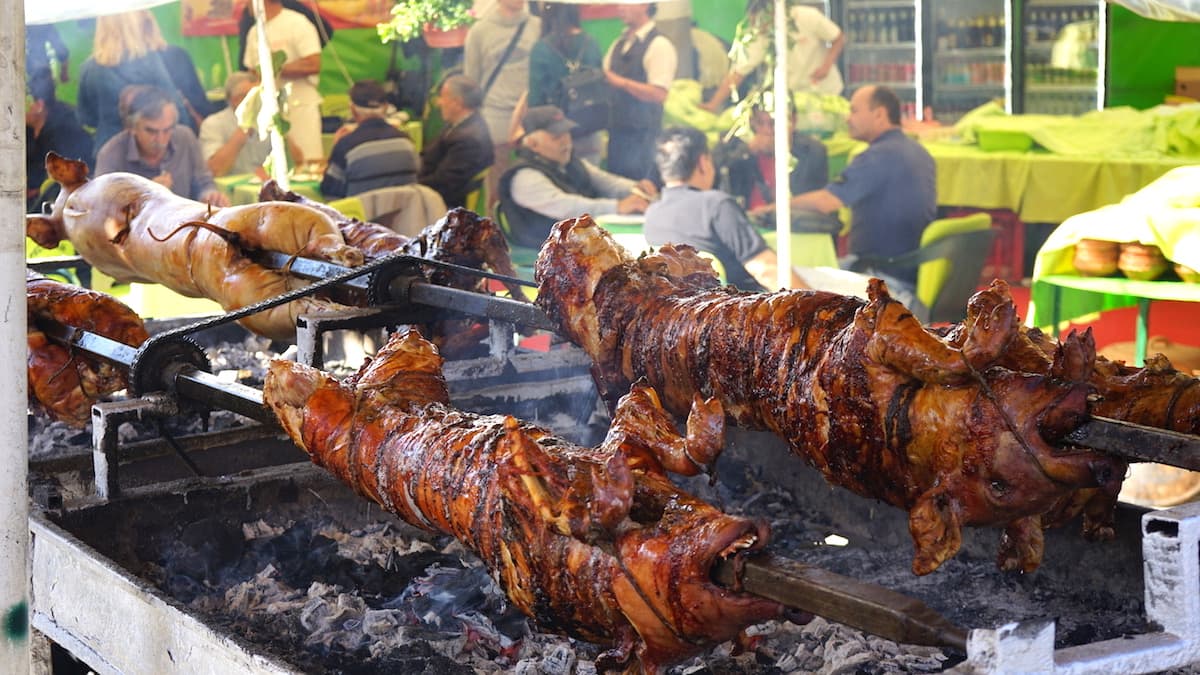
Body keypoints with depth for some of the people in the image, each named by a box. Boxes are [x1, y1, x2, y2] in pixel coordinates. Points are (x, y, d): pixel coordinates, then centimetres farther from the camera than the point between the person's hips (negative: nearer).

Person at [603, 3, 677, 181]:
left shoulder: (659, 45, -11)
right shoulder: (618, 45, 14)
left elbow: (659, 94, -20)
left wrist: (622, 82, -23)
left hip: (641, 135, -7)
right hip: (616, 131, 8)